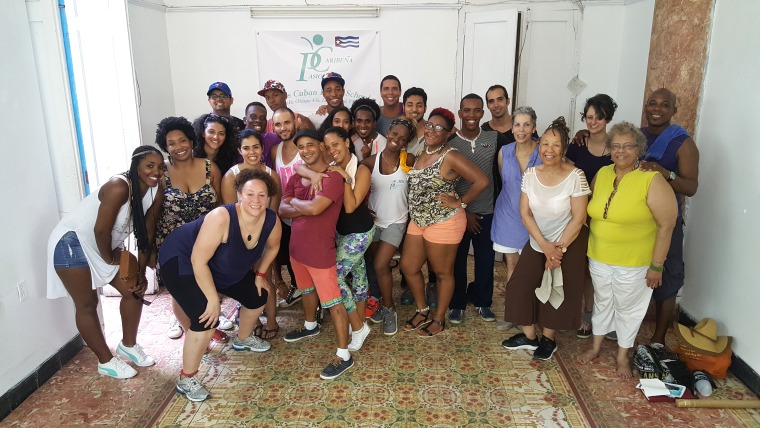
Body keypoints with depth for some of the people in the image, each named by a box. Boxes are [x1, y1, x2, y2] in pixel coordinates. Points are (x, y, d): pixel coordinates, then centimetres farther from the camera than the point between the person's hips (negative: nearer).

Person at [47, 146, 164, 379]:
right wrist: (109, 259, -11)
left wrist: (141, 271, -2)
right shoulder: (119, 187, -33)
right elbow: (101, 230, -28)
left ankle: (128, 346, 24)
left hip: (108, 245, 8)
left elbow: (147, 232, -2)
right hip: (72, 241, -8)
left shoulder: (155, 191, -10)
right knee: (87, 304, 0)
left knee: (135, 289, 4)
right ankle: (106, 362, 14)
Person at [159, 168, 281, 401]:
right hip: (181, 261, -7)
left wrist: (259, 274, 7)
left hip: (224, 267, 7)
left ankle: (243, 339, 42)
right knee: (207, 319, -21)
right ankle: (186, 380, -1)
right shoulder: (221, 218, -38)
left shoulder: (272, 221, -19)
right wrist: (213, 300, -28)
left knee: (258, 296, 13)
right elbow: (198, 261, -34)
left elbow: (272, 246, 5)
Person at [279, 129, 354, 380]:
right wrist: (306, 208, -17)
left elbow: (315, 208, -28)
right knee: (306, 290, 29)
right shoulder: (296, 178, 6)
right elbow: (282, 210, -1)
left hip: (321, 251, -8)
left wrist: (294, 201, -9)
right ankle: (310, 326, 54)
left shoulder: (332, 177, -17)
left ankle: (344, 355, 5)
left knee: (333, 302, -3)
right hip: (297, 247, 8)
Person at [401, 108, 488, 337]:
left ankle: (439, 319, 25)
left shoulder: (450, 156, -16)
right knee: (408, 267, 13)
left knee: (443, 272, 8)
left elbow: (482, 181, -21)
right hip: (418, 221, 9)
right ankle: (423, 311, 32)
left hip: (444, 222, -8)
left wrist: (460, 202, -15)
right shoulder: (421, 154, 9)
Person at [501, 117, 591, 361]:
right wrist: (545, 245, -15)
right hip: (537, 242, 4)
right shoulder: (530, 174, -8)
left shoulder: (575, 176, -20)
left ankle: (548, 339, 27)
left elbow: (578, 218, -17)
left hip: (569, 243, -4)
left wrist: (559, 249, -15)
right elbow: (525, 213, -7)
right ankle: (529, 336, 21)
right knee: (522, 286, 3)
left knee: (558, 292, 6)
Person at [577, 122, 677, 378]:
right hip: (599, 257, 5)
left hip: (633, 262, -4)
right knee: (602, 302, 21)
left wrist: (656, 265, -14)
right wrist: (592, 247, 9)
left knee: (627, 308, 13)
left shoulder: (652, 180, -18)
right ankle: (596, 346, 40)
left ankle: (623, 355, 33)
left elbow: (666, 225, -16)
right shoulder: (602, 174, -1)